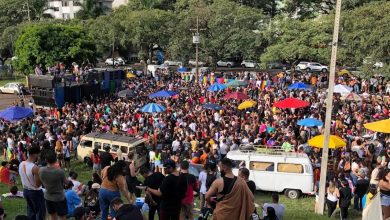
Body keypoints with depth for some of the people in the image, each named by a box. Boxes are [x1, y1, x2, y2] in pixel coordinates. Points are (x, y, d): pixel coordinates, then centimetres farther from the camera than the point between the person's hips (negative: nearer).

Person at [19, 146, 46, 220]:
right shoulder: (35, 168, -28)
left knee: (30, 210, 22)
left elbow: (24, 177, 10)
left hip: (25, 190, 7)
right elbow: (37, 185, -23)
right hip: (35, 192, -7)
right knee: (41, 211, 9)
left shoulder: (21, 164, -4)